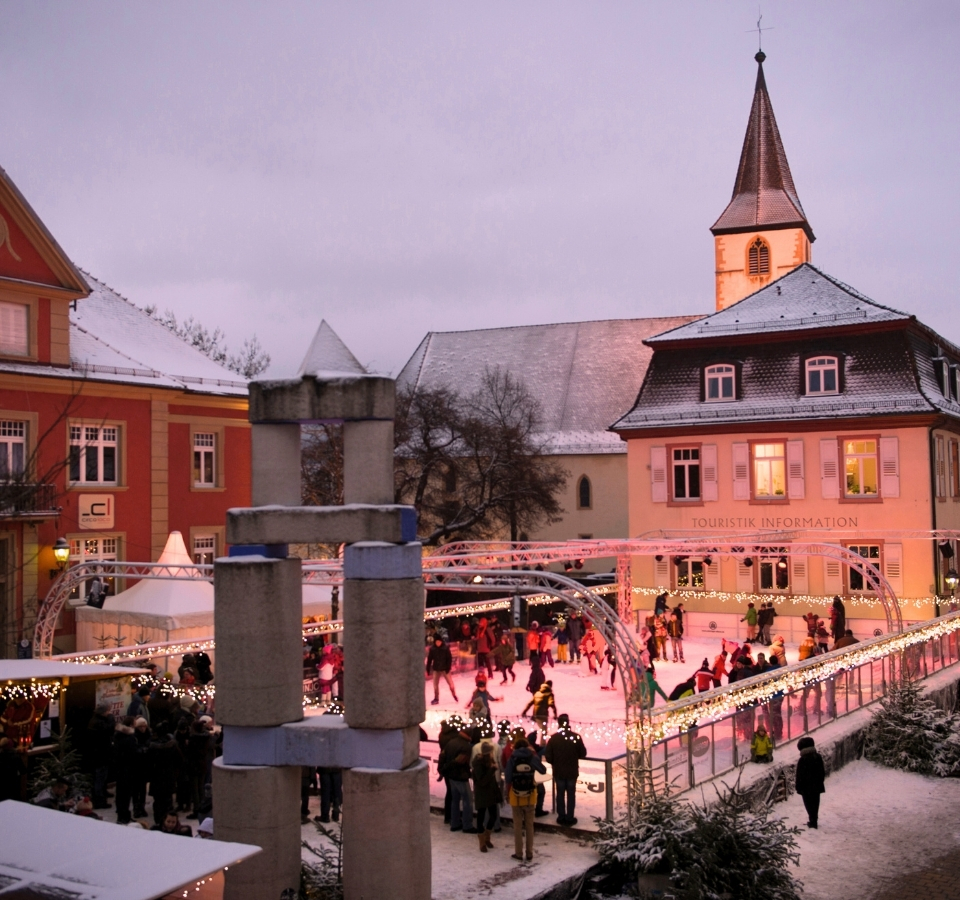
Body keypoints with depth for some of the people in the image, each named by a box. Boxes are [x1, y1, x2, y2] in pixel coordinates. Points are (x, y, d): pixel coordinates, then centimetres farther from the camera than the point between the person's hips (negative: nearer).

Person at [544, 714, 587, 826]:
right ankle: (570, 818, 14)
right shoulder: (576, 737, -12)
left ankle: (561, 817, 17)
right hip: (572, 771, 0)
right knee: (571, 794, 12)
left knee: (560, 794, 13)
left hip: (558, 771, 1)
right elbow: (583, 754, -5)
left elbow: (548, 756, -8)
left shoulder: (553, 738, -11)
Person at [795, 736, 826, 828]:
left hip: (806, 787, -6)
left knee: (809, 804, 2)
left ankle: (812, 821, 1)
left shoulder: (802, 760, -19)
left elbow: (799, 776, -14)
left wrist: (799, 788, -5)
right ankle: (814, 820, 26)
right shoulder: (818, 757, 0)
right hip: (817, 786, 6)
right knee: (815, 803, 16)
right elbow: (822, 772, 9)